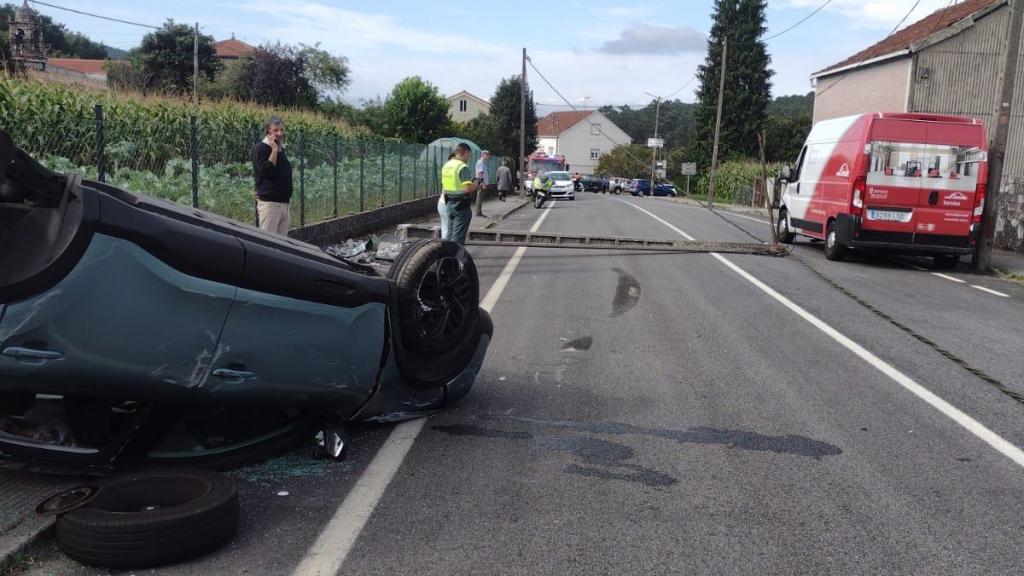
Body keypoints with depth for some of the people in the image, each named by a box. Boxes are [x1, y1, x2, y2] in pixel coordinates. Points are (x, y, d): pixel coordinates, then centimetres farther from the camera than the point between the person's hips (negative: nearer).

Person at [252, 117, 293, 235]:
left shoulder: (281, 149, 17)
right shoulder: (260, 148, -7)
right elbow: (266, 171, -21)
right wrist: (274, 150, -17)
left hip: (284, 203, 8)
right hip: (269, 203, -8)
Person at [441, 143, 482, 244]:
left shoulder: (446, 165, 10)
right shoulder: (463, 167, -16)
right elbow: (468, 189, -24)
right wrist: (475, 183, -3)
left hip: (449, 203, 8)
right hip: (461, 205, -8)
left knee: (450, 234, 15)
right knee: (458, 237, -2)